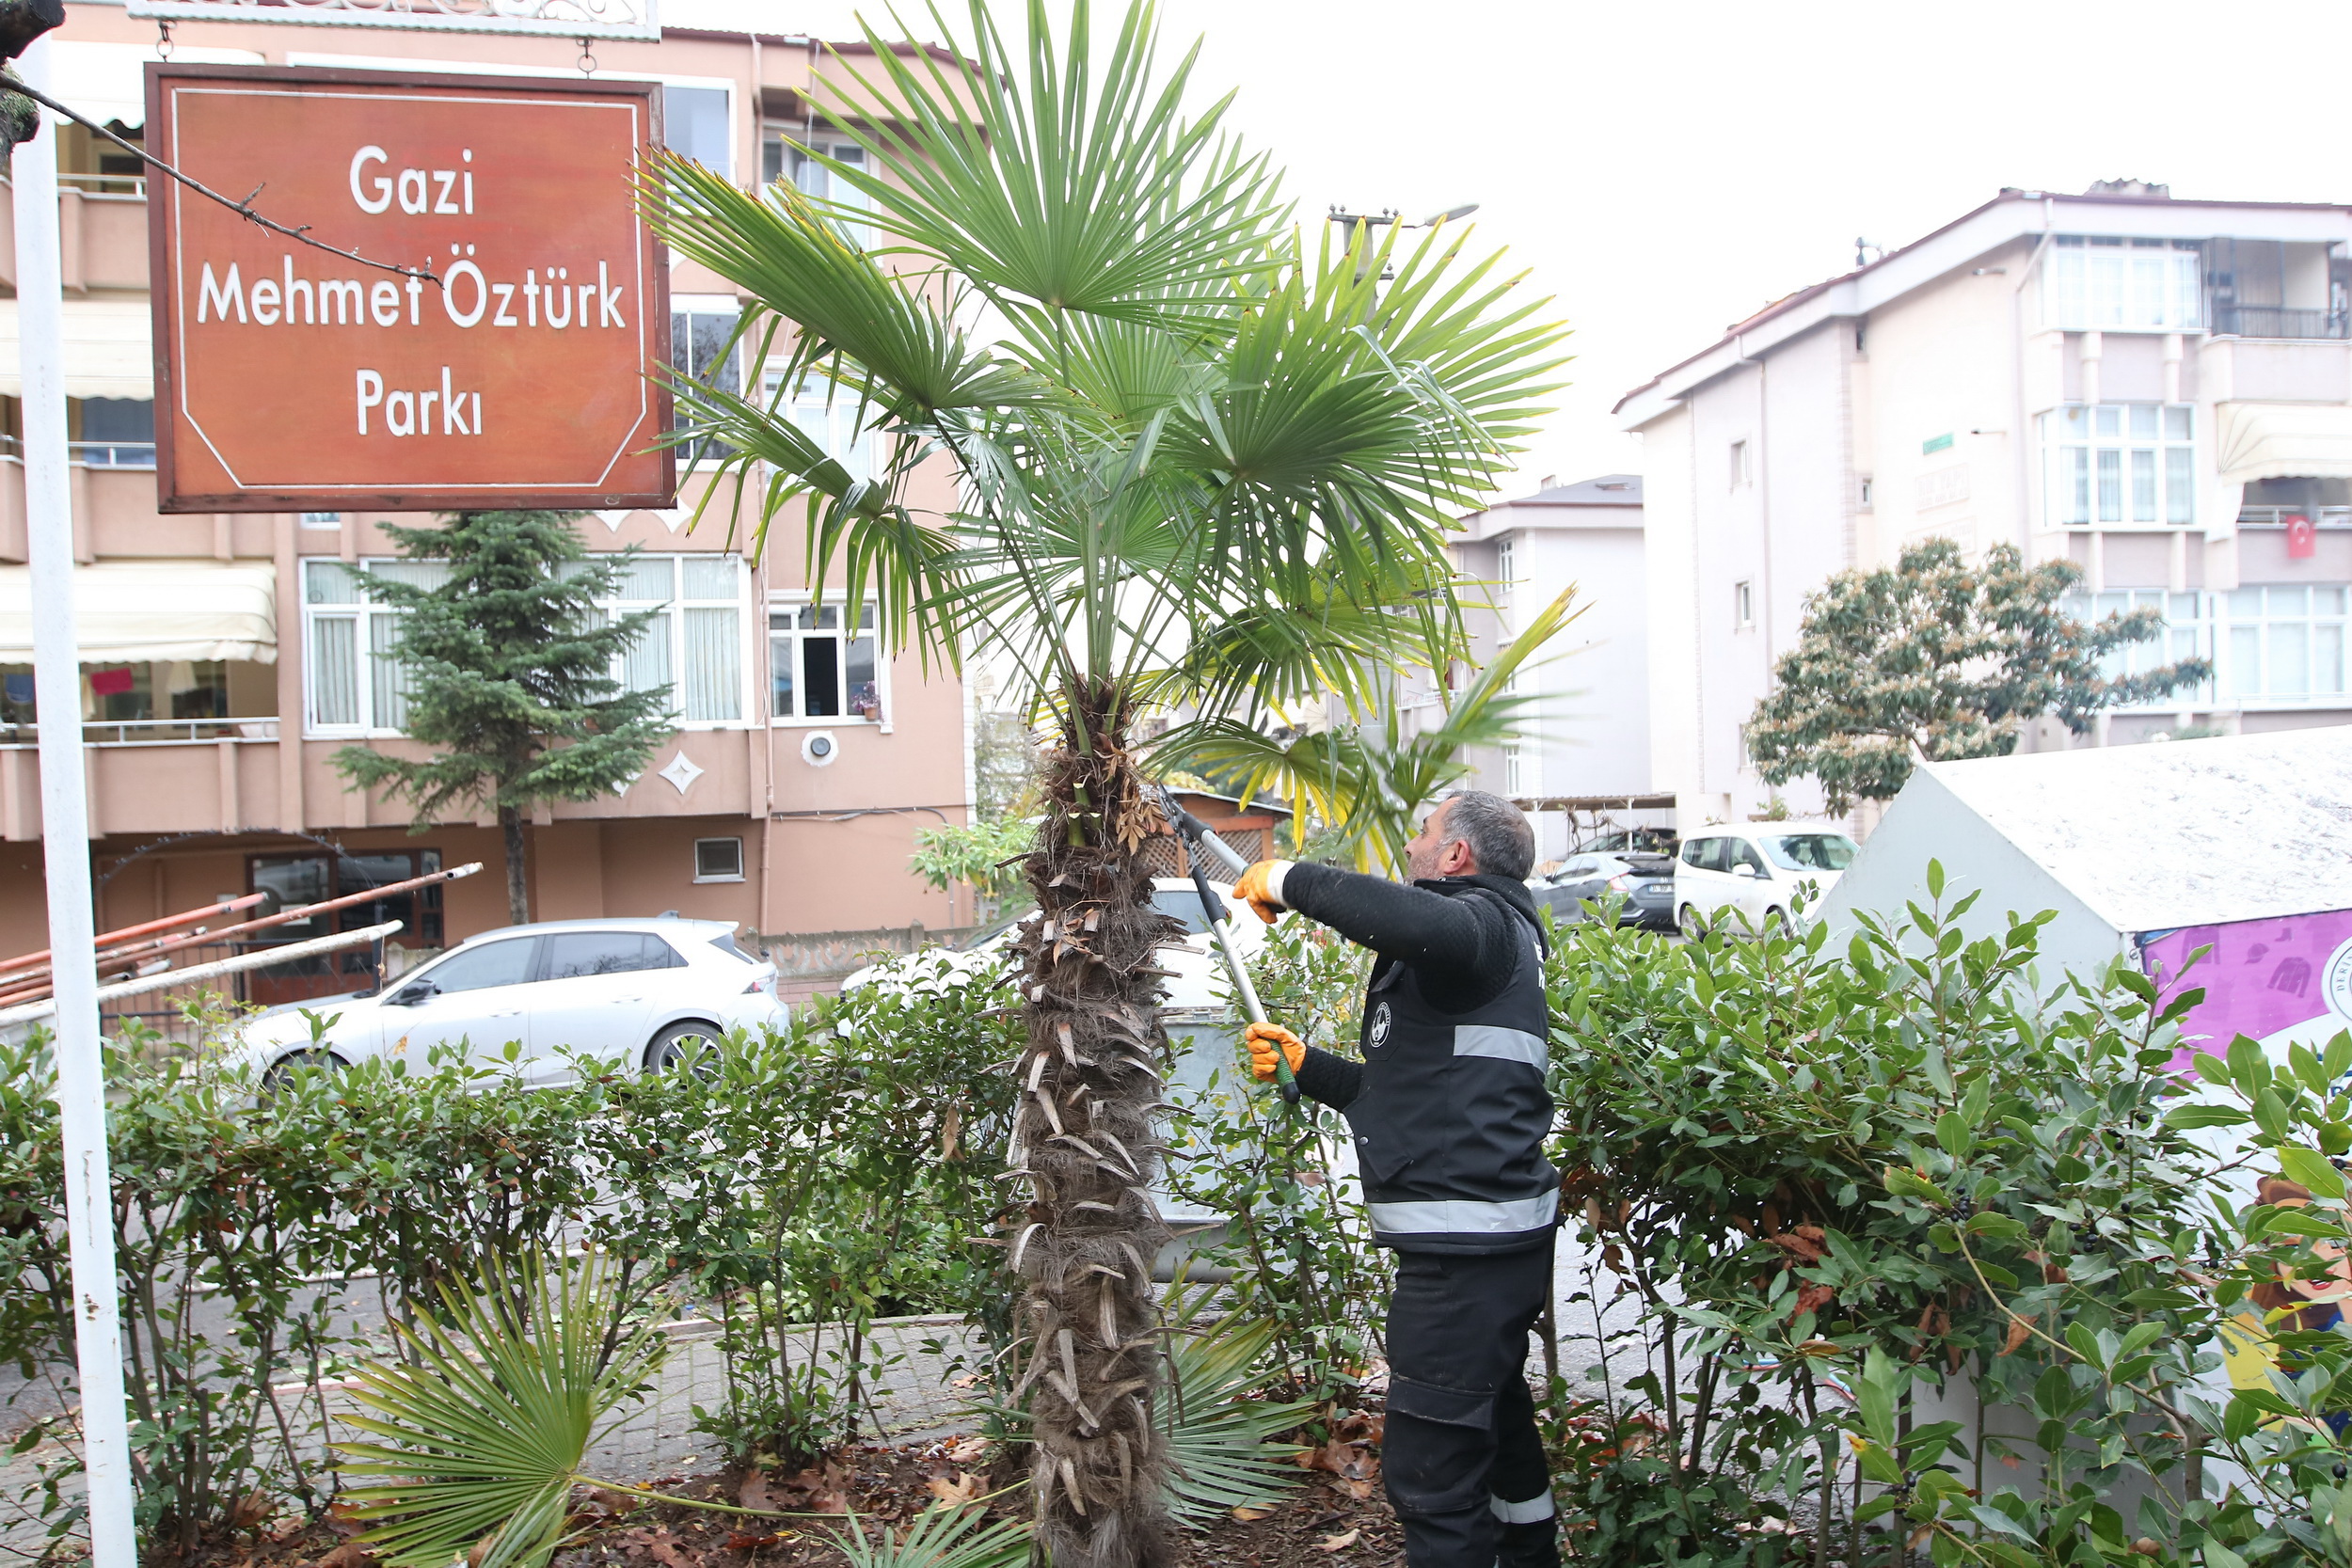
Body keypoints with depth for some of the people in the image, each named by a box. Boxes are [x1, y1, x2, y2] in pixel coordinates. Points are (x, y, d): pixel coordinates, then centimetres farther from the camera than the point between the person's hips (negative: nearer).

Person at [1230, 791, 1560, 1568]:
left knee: (1430, 1467, -7)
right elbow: (1409, 1094, 28)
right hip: (1496, 1236, 11)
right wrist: (1304, 1064, 21)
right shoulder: (1469, 949, 21)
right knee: (1498, 1423, 28)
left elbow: (1417, 922, -39)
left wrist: (1292, 880, -26)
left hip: (1465, 1247, -11)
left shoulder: (1486, 922, -11)